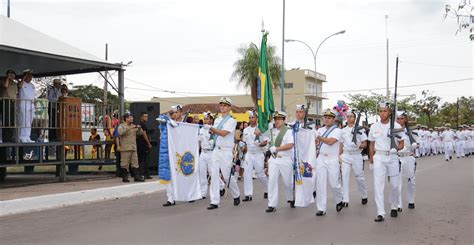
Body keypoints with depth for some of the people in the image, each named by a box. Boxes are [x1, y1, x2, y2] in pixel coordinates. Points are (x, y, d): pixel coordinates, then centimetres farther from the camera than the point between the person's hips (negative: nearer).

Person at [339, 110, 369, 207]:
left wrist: (359, 146, -23)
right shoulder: (343, 130, 11)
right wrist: (339, 156, 8)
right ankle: (345, 200, -3)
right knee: (344, 177, -5)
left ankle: (364, 196, 25)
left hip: (357, 156, -3)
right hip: (345, 156, 3)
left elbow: (365, 144, -3)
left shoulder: (360, 129, -1)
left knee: (360, 177, 4)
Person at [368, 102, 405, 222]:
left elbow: (402, 144, 4)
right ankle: (380, 213, -7)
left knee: (395, 185, 7)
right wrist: (371, 160, 11)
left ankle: (394, 207, 32)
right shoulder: (374, 127, 5)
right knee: (378, 185, -7)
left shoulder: (396, 126, 0)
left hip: (392, 157, -1)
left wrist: (397, 147, -18)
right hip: (378, 157, 1)